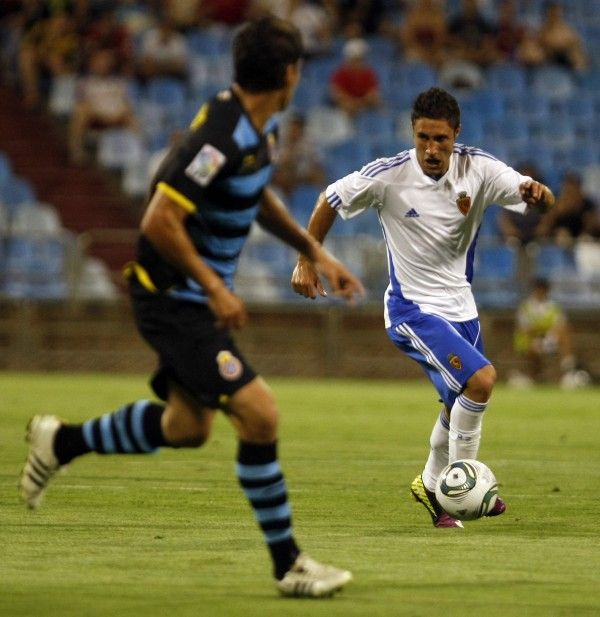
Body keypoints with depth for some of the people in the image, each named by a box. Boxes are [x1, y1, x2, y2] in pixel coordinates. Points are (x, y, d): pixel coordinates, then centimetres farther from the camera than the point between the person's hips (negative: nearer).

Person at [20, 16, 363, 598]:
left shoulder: (260, 127, 4)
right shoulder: (219, 136, -27)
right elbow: (159, 222, -28)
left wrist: (315, 252, 17)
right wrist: (215, 288, -22)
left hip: (193, 296, 10)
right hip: (173, 301, -10)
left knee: (188, 427, 19)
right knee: (258, 413, -15)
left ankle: (61, 441, 37)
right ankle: (288, 565, -6)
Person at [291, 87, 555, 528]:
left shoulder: (478, 169, -12)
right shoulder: (387, 176, -18)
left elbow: (539, 199, -18)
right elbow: (330, 202, -3)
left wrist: (537, 193, -42)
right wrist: (307, 261, 0)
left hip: (461, 306, 5)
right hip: (413, 309, -5)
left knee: (460, 404, 19)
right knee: (481, 378, -24)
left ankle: (432, 485, 44)